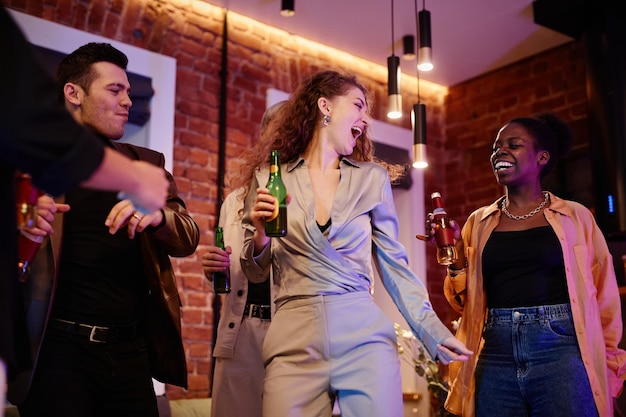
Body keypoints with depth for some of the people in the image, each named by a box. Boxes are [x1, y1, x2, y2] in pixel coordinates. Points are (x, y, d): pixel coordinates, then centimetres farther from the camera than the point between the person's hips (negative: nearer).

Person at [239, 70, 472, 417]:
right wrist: (260, 236, -10)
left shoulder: (373, 178, 7)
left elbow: (393, 262, 9)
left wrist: (432, 331, 1)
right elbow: (256, 272, 11)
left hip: (366, 337, 1)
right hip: (294, 341, 0)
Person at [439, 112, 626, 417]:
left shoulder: (575, 217, 4)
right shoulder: (479, 223, 11)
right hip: (495, 356, 3)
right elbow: (465, 302, 12)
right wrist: (455, 256, -4)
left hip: (560, 351, -2)